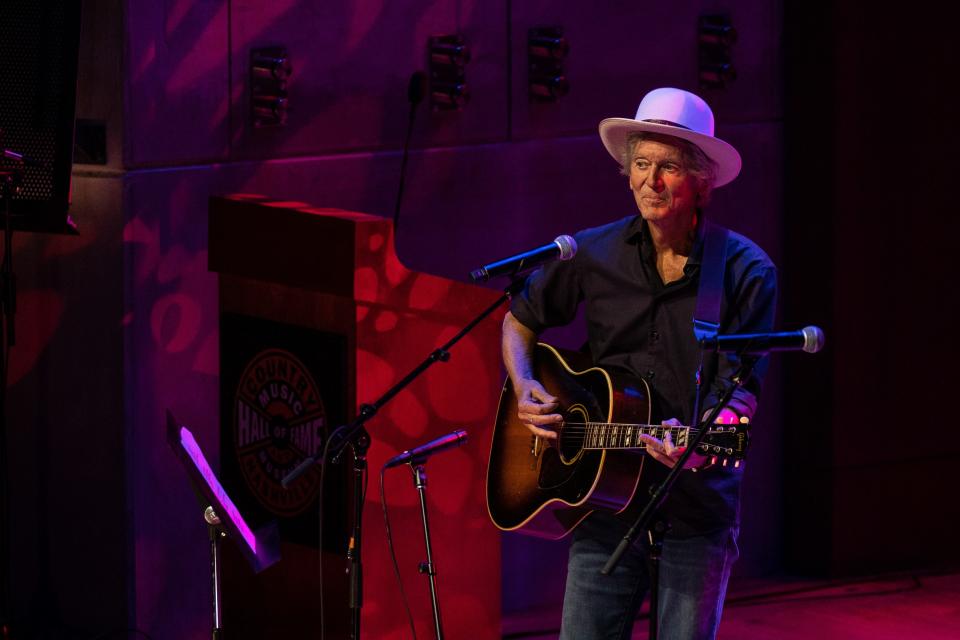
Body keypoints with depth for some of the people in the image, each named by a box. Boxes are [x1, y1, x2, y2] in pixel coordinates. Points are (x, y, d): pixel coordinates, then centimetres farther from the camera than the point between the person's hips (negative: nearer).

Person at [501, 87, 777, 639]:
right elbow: (521, 319, 20)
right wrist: (524, 388, 2)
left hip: (698, 507, -2)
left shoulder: (746, 272, -5)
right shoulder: (595, 255, 4)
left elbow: (740, 388, -10)